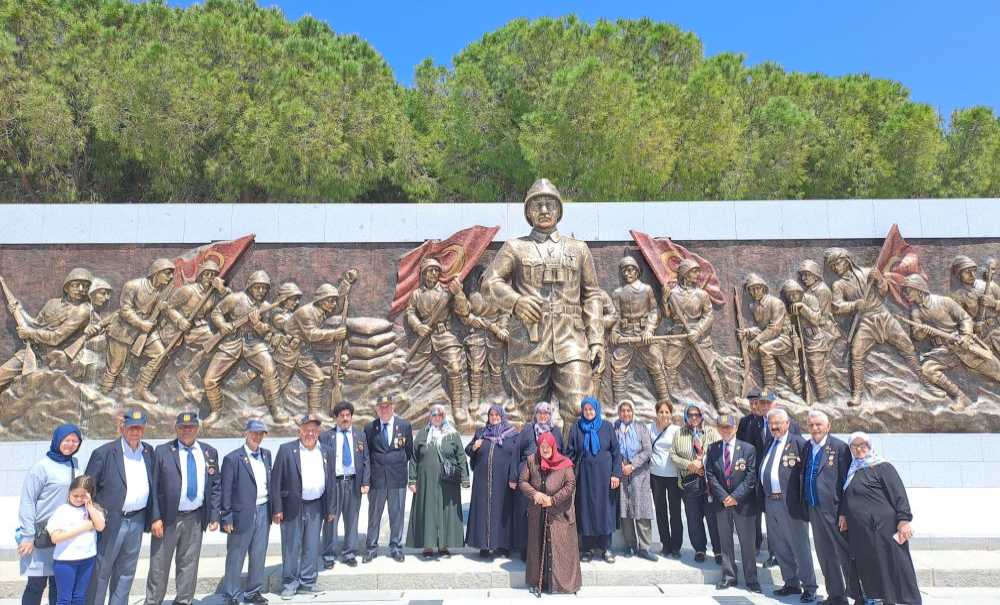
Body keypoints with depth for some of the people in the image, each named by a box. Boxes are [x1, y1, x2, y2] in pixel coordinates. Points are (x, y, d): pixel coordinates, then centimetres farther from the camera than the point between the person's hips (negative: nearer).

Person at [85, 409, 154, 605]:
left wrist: (151, 517, 8)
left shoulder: (149, 452, 6)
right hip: (111, 521, -5)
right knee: (100, 571, 6)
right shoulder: (104, 453, -9)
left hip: (137, 521, 5)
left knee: (126, 572, 15)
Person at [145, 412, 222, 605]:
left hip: (195, 518, 3)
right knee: (159, 566, 8)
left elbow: (216, 487, 7)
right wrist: (155, 518, -11)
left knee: (189, 565, 12)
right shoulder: (162, 451, -2)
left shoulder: (210, 453, 5)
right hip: (167, 517, -2)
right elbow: (154, 487, -5)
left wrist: (214, 516, 1)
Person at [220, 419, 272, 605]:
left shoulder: (267, 454, 7)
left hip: (263, 511, 5)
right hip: (242, 513, -5)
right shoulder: (233, 458, -10)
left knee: (259, 555, 14)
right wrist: (226, 517, -9)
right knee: (235, 557, 9)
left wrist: (273, 509, 10)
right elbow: (226, 490, -8)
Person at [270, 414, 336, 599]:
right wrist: (277, 509, -9)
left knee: (312, 547, 10)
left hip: (316, 507, 3)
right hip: (293, 507, -3)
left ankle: (307, 583, 23)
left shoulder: (326, 452, 6)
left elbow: (330, 482, 9)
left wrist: (330, 508, 7)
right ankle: (289, 584, 21)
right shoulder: (286, 450, -6)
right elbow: (276, 481, -6)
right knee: (291, 547, 6)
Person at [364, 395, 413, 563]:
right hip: (376, 478, 0)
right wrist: (367, 476, 3)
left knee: (397, 514, 8)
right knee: (374, 515, 8)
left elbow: (409, 451, 9)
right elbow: (366, 453, 7)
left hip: (398, 478, 0)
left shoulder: (405, 426, 1)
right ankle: (371, 548, 20)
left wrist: (401, 466, 7)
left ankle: (396, 547, 21)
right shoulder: (369, 428, 2)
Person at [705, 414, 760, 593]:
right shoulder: (712, 448, 2)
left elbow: (751, 476, -8)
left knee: (747, 542, 5)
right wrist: (723, 496, -9)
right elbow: (710, 475, 0)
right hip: (721, 502, 2)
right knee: (725, 540, 10)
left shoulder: (748, 449, -5)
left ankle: (751, 579, 17)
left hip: (743, 502, -2)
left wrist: (735, 496, -13)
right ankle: (728, 576, 21)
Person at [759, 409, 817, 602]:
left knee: (799, 546, 4)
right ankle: (791, 584, 30)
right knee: (779, 547, 15)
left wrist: (804, 498, -15)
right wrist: (763, 500, 13)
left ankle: (809, 587, 18)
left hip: (791, 502, -7)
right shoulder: (768, 445, 13)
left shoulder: (798, 443, -8)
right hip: (770, 502, 7)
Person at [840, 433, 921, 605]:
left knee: (893, 565, -2)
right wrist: (844, 514, 13)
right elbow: (847, 497, 22)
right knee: (870, 570, 11)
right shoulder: (853, 470, 13)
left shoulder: (882, 467, -7)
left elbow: (899, 494, -13)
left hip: (884, 528, -7)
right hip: (861, 532, 7)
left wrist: (903, 520, -20)